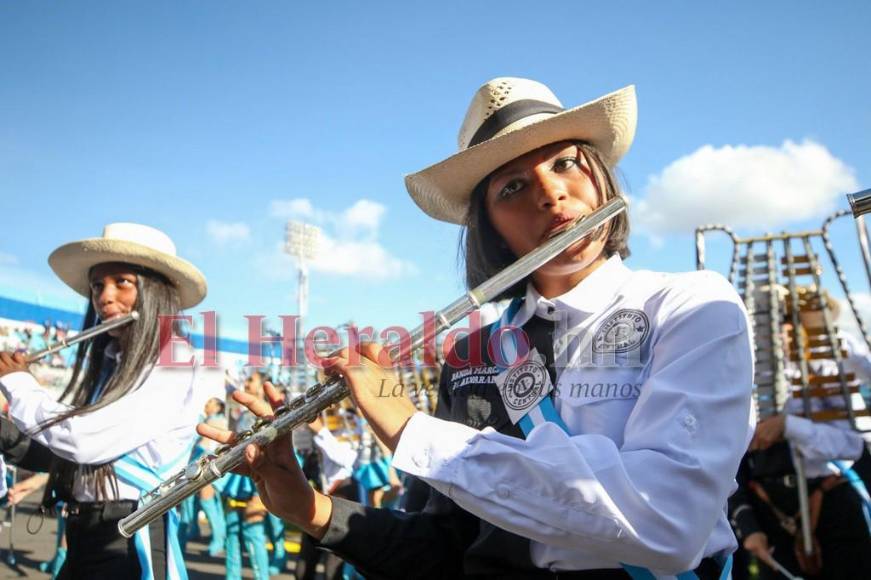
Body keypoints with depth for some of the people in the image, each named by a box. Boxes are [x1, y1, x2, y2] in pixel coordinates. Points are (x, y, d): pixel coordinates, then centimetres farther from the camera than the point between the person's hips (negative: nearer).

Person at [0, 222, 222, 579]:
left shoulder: (183, 366, -16)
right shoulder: (102, 360, 7)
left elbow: (85, 440, -24)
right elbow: (51, 447, 12)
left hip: (132, 542, -7)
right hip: (80, 537, 7)